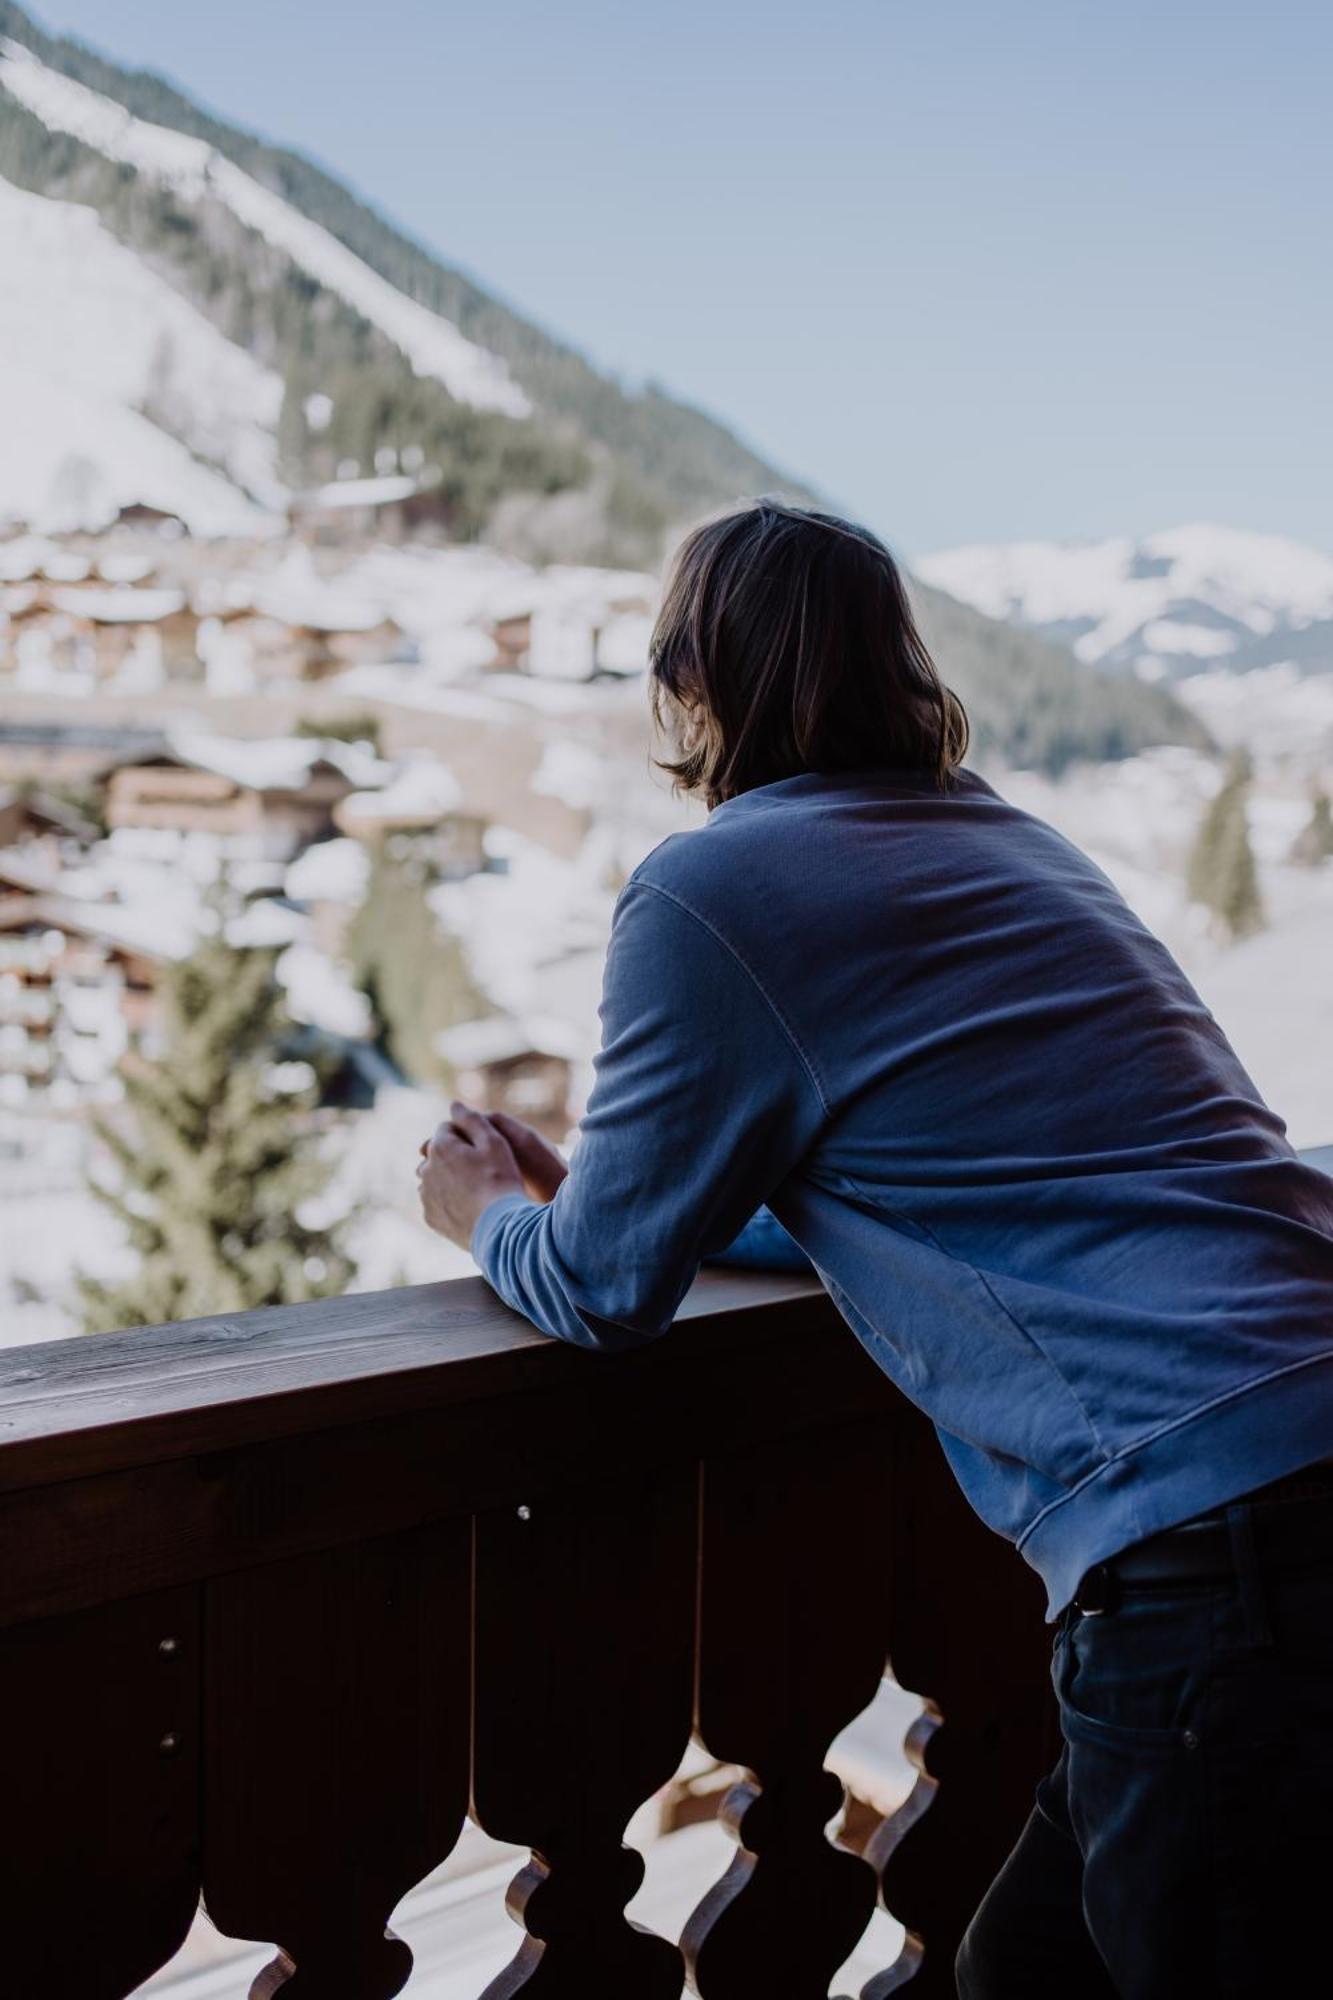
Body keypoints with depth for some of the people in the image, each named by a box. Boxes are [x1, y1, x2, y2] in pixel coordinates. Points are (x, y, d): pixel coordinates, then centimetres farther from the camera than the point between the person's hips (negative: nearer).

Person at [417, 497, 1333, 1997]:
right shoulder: (1007, 841, 21)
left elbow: (605, 1290, 4)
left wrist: (489, 1217, 27)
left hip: (1211, 1549, -8)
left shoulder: (710, 889, -4)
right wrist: (576, 1192, 37)